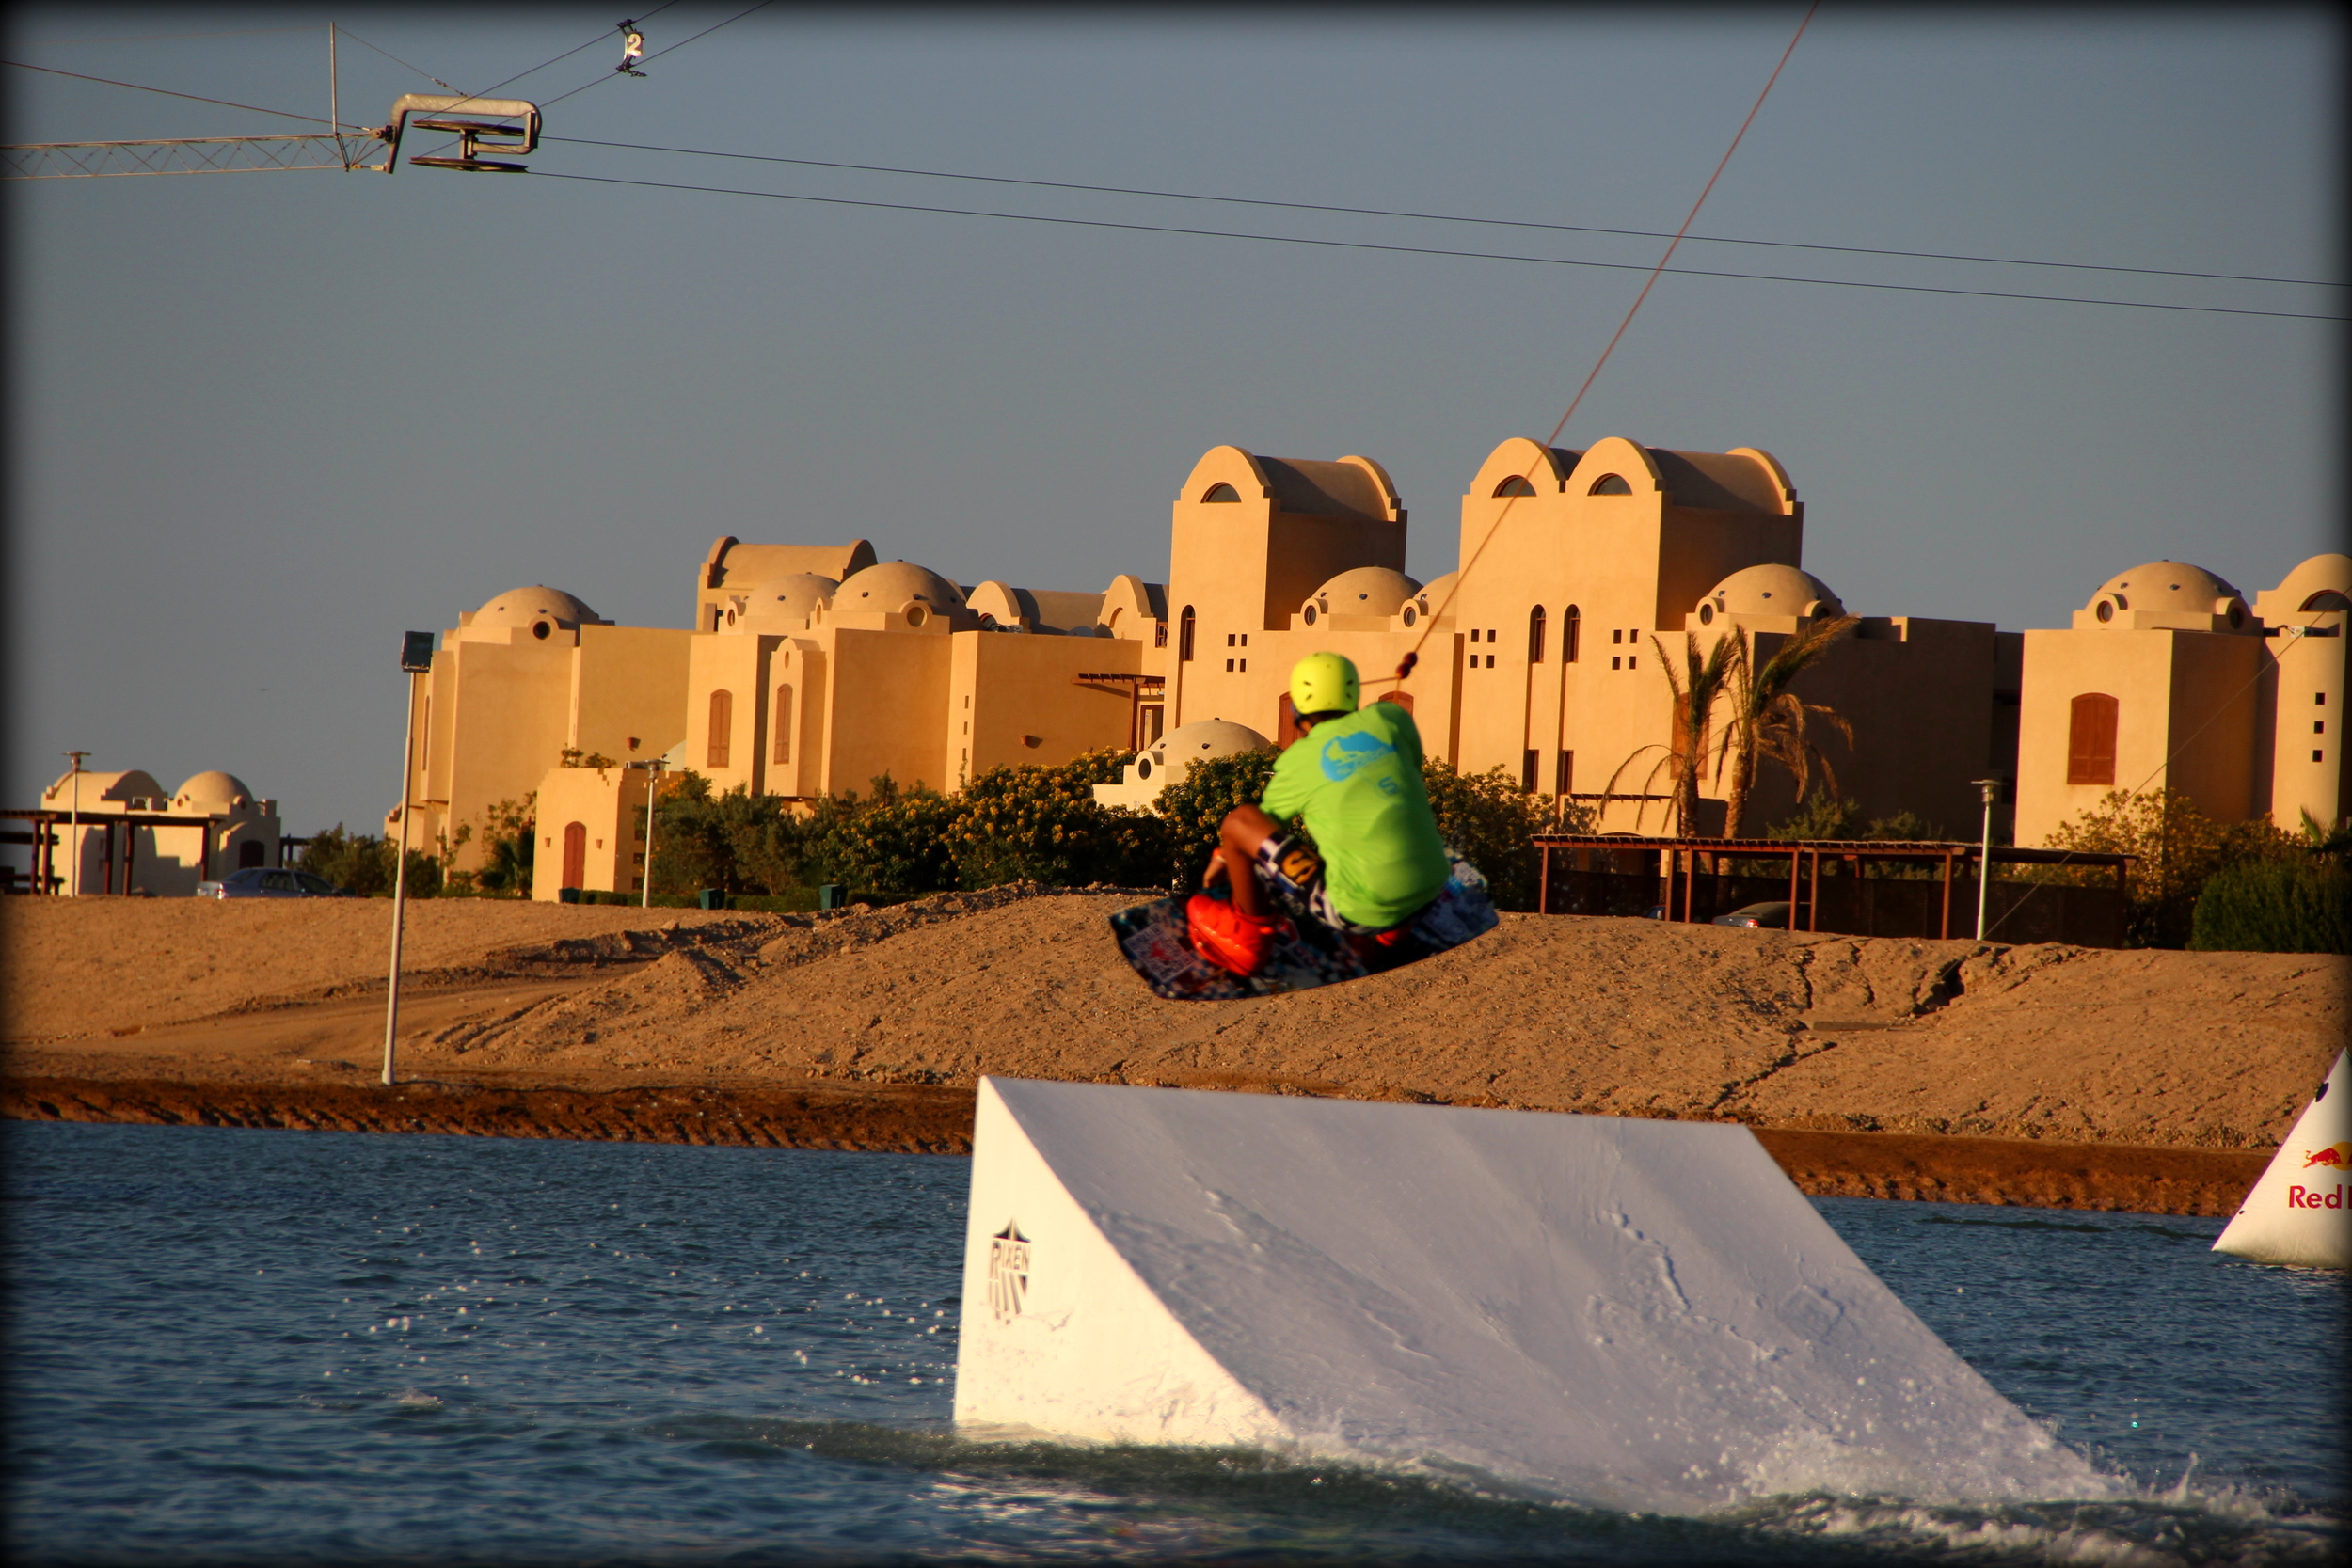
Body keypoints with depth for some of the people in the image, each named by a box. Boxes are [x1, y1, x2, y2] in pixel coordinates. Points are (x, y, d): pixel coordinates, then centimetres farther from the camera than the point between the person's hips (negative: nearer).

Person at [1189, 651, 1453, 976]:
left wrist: (1221, 859, 39)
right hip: (1429, 893, 5)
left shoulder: (1299, 760, 1)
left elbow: (1263, 822, 18)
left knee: (1238, 821, 4)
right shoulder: (1389, 718, 6)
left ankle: (1247, 939, 25)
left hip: (1361, 911, -5)